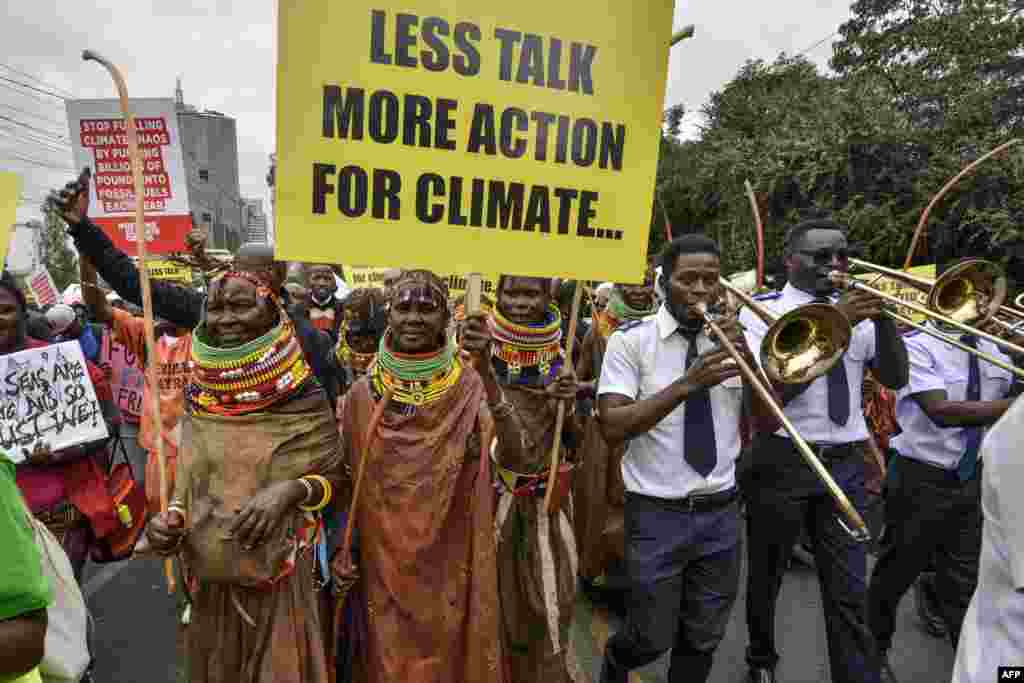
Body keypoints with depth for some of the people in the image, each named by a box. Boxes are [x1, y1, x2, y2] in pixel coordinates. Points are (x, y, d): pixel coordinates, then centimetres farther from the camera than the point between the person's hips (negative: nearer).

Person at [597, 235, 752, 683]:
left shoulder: (732, 337, 3)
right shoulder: (631, 339, -10)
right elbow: (612, 428, -19)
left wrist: (748, 359, -17)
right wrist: (687, 384, -29)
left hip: (721, 511, 4)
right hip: (657, 514, -4)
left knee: (703, 639, 17)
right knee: (653, 638, 9)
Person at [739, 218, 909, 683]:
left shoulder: (855, 314, 9)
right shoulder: (760, 312, -7)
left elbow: (895, 379, 1)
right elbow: (776, 388, -19)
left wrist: (884, 318, -14)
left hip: (845, 464, 4)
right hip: (782, 462, -3)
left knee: (849, 590, 7)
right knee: (767, 576, 15)